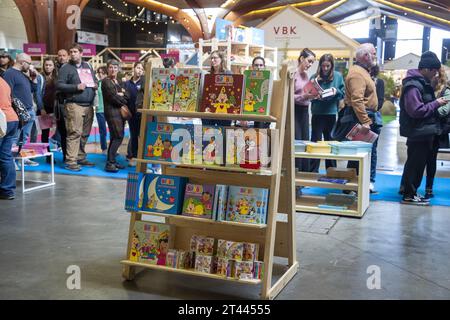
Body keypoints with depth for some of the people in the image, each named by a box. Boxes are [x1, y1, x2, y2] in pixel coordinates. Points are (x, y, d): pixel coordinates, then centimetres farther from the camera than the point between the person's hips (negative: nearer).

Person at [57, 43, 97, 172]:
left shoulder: (88, 66, 18)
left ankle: (81, 157, 22)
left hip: (88, 105, 6)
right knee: (74, 133, -11)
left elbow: (94, 79, 31)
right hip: (74, 105, -6)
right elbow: (59, 85, -8)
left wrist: (95, 85, 7)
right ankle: (70, 161, -8)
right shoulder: (66, 68, -1)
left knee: (85, 134, 11)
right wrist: (76, 87, -17)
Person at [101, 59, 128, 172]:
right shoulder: (106, 81, -6)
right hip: (112, 111, -8)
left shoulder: (119, 81, 19)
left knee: (115, 137, 10)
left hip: (120, 111, 8)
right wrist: (123, 100, -1)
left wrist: (120, 95, -10)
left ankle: (112, 161, 15)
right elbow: (113, 97, -15)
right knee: (118, 137, -14)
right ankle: (109, 163, -13)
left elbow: (126, 96, 9)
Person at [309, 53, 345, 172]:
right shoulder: (314, 77, 0)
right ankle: (313, 171, 8)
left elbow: (343, 93, 5)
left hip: (331, 114, 1)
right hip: (317, 114, -1)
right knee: (315, 142, 2)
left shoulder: (338, 76, 3)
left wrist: (336, 91, -15)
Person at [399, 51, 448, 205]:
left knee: (419, 163, 15)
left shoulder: (422, 83, 13)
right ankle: (408, 195, 7)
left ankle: (412, 192, 24)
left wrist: (435, 102, 7)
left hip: (424, 132, 10)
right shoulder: (413, 86, -19)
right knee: (415, 164, -2)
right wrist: (436, 103, -17)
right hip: (418, 133, -10)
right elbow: (416, 110, -26)